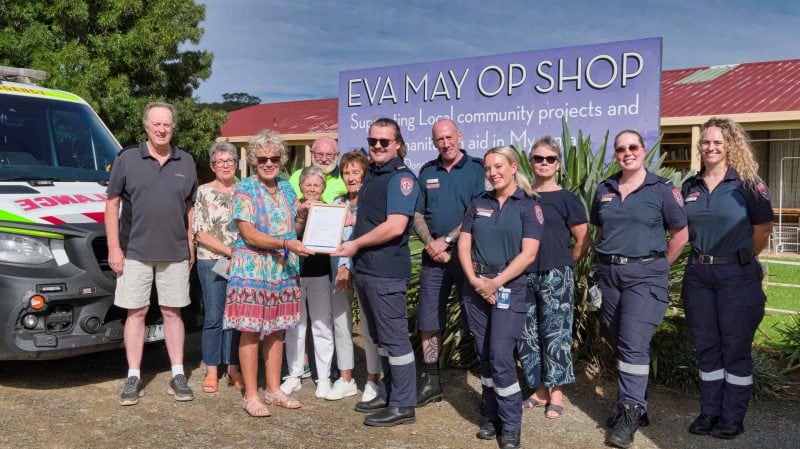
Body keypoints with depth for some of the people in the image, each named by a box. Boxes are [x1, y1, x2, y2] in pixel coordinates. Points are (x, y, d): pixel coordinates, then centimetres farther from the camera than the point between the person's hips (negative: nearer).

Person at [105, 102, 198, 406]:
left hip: (175, 253, 1)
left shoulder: (186, 163, 7)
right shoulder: (127, 159, 1)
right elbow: (112, 204, 2)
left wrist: (191, 247, 7)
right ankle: (133, 378, 13)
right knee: (136, 313, 4)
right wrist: (114, 248, -4)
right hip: (135, 252, -1)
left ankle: (178, 376, 14)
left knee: (172, 313, 7)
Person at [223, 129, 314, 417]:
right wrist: (286, 244, -22)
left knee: (276, 330, 11)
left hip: (283, 272, 6)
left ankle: (274, 390, 22)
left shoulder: (286, 188, 12)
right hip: (252, 271, -6)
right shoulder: (245, 189, -6)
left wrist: (304, 215, -2)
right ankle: (251, 396, 9)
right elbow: (247, 232, -14)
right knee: (250, 331, 0)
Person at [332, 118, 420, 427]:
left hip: (386, 271, -10)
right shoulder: (373, 175, 15)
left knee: (394, 338, -1)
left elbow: (395, 226, -23)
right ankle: (388, 393, 32)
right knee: (379, 337, 18)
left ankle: (403, 406, 10)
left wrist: (356, 245, -16)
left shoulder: (401, 177, -13)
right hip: (365, 269, 10)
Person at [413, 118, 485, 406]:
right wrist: (430, 244, -7)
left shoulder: (476, 169, -1)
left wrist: (446, 240, -13)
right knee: (428, 323, 6)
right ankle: (431, 383, 18)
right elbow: (417, 216, 10)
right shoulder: (427, 173, 12)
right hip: (433, 257, 4)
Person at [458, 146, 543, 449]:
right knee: (484, 356, 9)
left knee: (501, 356, -9)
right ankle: (491, 417, 22)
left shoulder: (529, 206, -3)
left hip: (508, 287, -4)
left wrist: (496, 283, -15)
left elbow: (528, 254, -11)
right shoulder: (478, 204, 10)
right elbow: (464, 245, 5)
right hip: (475, 286, 4)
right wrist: (474, 279, -10)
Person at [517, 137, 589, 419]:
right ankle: (540, 390, 21)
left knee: (556, 333, -2)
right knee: (527, 333, 8)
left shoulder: (566, 199, 0)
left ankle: (556, 393, 10)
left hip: (555, 278, -4)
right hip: (524, 276, 4)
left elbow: (583, 240, 2)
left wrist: (563, 265, 6)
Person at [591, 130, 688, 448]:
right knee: (620, 345, 10)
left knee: (633, 345, -11)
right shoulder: (604, 190, 9)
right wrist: (606, 260, 10)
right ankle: (635, 406, 24)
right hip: (609, 273, 5)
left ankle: (629, 415, -3)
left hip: (645, 274, -5)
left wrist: (659, 266, -1)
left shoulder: (662, 189, -3)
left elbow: (680, 234, 0)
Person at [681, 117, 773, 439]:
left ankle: (733, 419, 15)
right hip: (698, 273, 5)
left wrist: (740, 258, 3)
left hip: (736, 274, -5)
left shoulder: (746, 182, -6)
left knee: (735, 347, 4)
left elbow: (763, 227, -2)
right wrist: (704, 253, 11)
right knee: (706, 346, 12)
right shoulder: (690, 186, 8)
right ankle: (709, 412, 24)